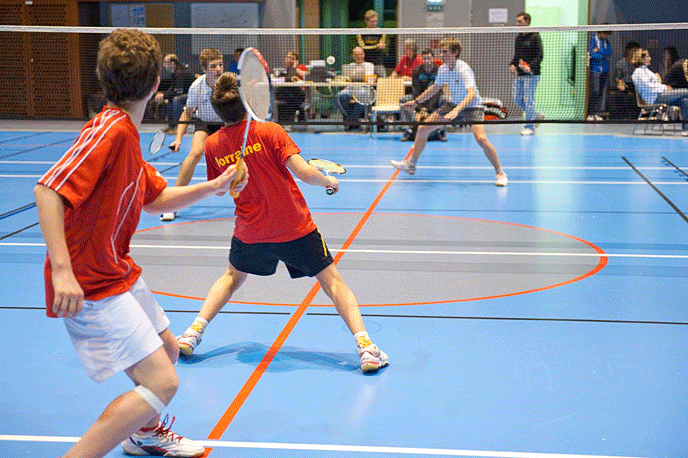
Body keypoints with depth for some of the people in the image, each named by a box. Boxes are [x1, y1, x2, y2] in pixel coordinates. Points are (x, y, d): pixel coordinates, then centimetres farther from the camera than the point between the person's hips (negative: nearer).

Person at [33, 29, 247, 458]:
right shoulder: (109, 130, -21)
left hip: (118, 274, 10)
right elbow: (48, 189, -29)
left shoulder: (126, 133, 9)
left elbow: (156, 199, 22)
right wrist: (62, 270, -34)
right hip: (91, 288, -10)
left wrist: (211, 187, 10)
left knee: (168, 350, 27)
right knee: (161, 382, -15)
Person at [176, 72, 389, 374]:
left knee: (232, 276, 30)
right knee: (332, 281, 6)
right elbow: (304, 173, -16)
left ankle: (193, 332, 19)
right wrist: (329, 181, 2)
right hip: (296, 227, -3)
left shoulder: (213, 145, -2)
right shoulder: (269, 131, -12)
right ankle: (365, 346, -7)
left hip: (250, 232, 3)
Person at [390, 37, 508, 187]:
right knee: (422, 129, 4)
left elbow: (472, 94, -40)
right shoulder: (443, 69, -4)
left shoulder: (463, 69, -27)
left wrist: (456, 110, -52)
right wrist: (416, 102, 20)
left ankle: (500, 173, -12)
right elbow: (435, 88, 16)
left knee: (481, 138, -30)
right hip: (454, 104, 7)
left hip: (472, 106, -7)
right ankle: (410, 164, 22)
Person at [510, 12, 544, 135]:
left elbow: (539, 56, -13)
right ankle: (537, 116, 25)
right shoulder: (518, 37, 15)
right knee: (517, 99, 7)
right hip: (519, 74, 8)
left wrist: (530, 66, -27)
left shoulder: (535, 36, -7)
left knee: (528, 100, -7)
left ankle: (530, 126, 2)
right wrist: (512, 65, 3)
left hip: (531, 74, -8)